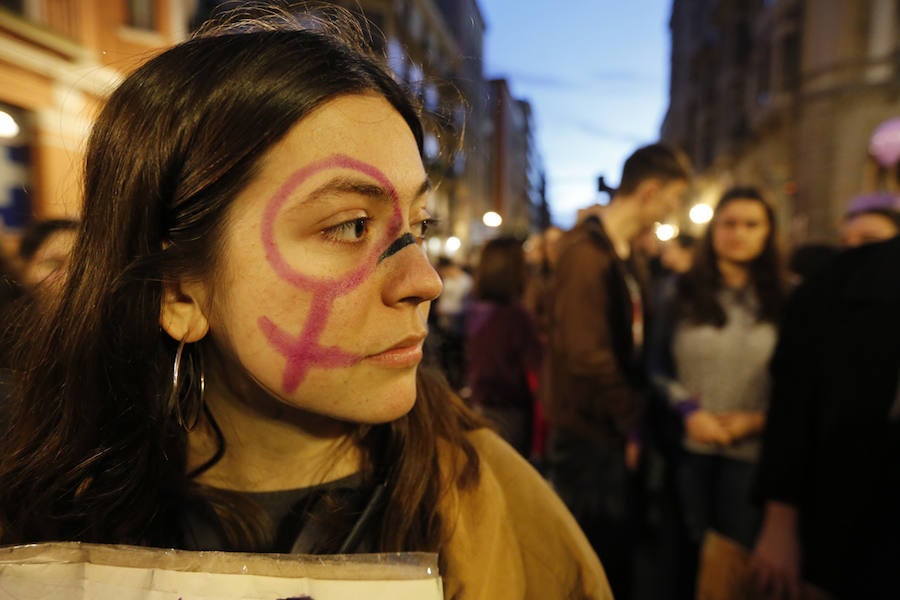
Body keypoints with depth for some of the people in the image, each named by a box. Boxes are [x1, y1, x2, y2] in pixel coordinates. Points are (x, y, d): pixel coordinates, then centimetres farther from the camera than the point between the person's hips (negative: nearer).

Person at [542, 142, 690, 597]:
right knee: (595, 563, 6)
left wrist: (634, 418, 6)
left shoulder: (622, 252, 11)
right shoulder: (586, 252, -18)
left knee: (617, 553, 19)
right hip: (588, 435, -8)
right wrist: (632, 422, -12)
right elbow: (587, 355, -23)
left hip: (616, 432, 9)